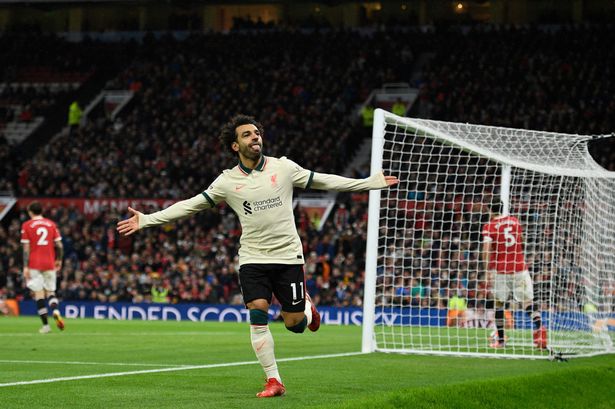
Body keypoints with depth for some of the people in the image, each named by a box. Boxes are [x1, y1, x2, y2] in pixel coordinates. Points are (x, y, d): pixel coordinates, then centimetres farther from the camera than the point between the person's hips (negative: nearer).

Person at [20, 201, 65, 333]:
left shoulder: (26, 226, -2)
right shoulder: (51, 224, 6)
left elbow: (26, 248, -6)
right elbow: (59, 245, 4)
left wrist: (25, 267, -6)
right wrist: (59, 260, 19)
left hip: (34, 264, -3)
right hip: (50, 264, 3)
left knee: (39, 294, 1)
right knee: (50, 292, 13)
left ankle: (45, 325, -4)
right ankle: (56, 311, -17)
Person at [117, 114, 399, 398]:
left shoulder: (283, 167, -1)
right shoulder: (227, 181, -1)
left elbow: (322, 181, 8)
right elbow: (190, 205, 3)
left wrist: (370, 183, 8)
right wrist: (147, 220, -2)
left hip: (288, 257, 0)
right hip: (253, 259, 0)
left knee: (294, 324, 1)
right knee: (257, 314, -15)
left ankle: (306, 306, 39)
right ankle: (273, 381, -5)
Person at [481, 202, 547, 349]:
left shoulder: (490, 227, -2)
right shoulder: (515, 221, 10)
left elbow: (486, 250, -14)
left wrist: (488, 272, -14)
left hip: (500, 270, -2)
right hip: (520, 268, 2)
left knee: (499, 303, 11)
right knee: (528, 301, 1)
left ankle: (500, 339, 13)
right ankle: (539, 328, -24)